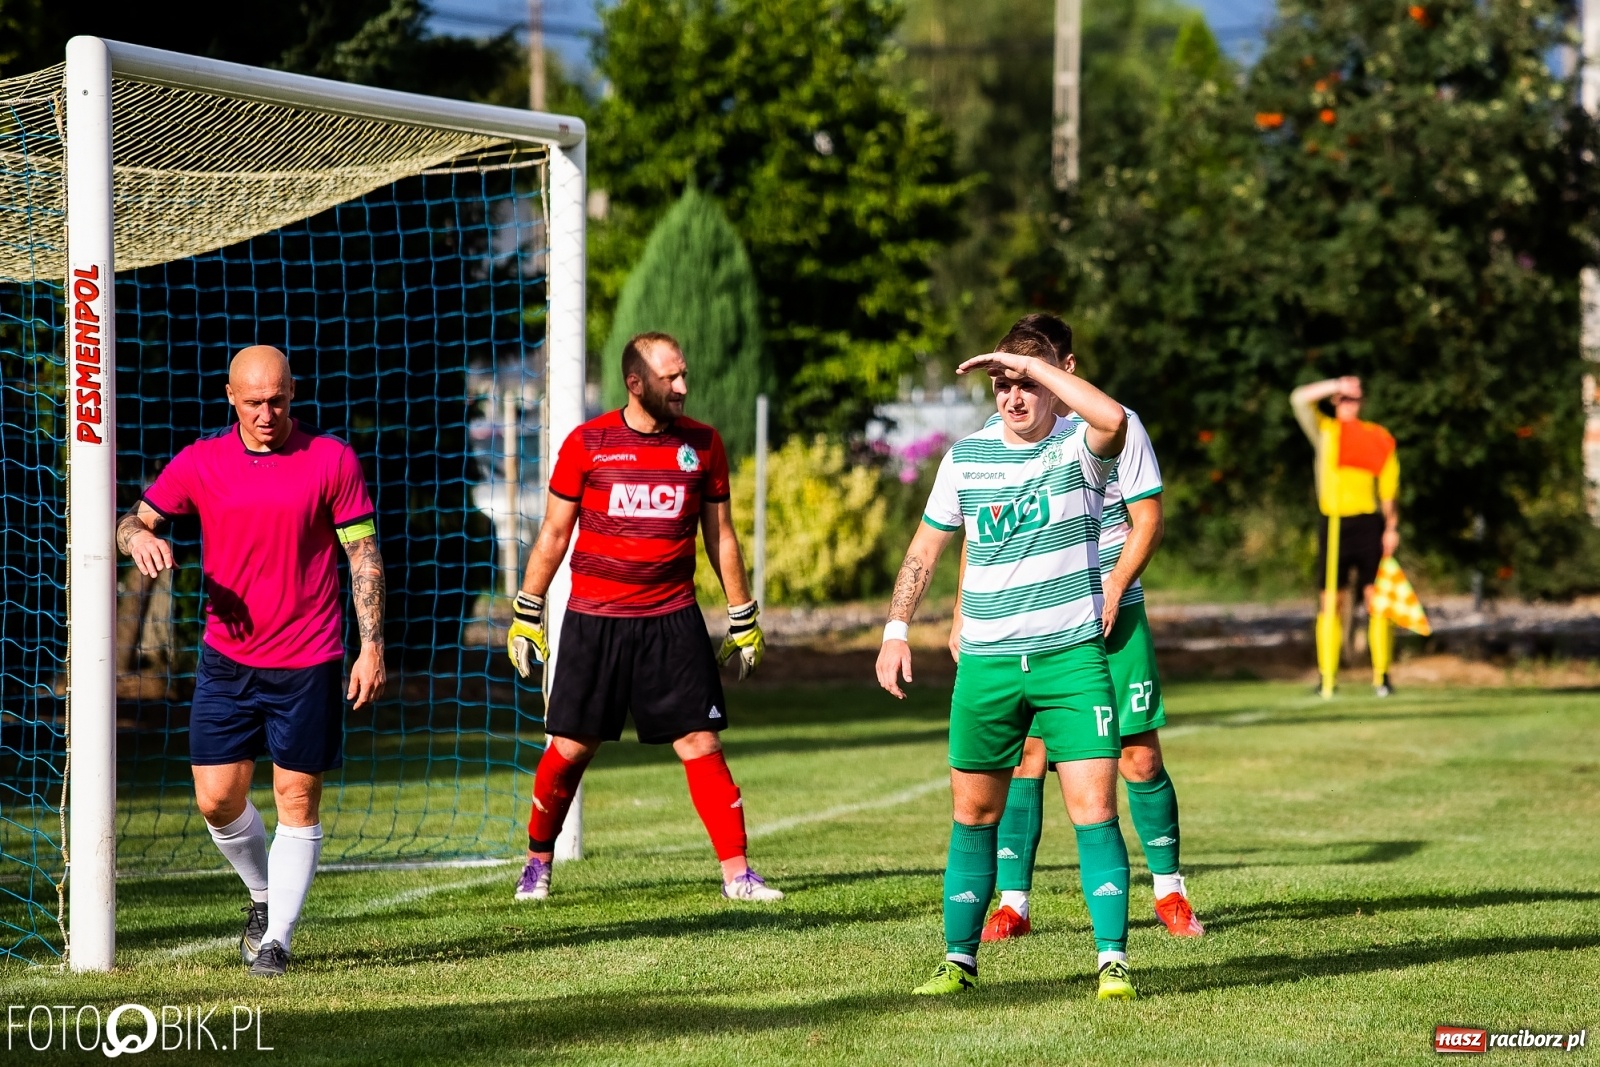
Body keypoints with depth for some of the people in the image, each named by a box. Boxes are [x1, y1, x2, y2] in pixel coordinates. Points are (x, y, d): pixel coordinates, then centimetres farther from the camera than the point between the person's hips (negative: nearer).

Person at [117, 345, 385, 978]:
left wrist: (371, 647, -6)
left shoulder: (331, 460, -2)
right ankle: (263, 894, 29)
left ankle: (277, 939, 7)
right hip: (227, 658, 2)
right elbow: (134, 521, 6)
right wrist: (139, 537, -19)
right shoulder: (200, 463, 3)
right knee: (217, 797, 2)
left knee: (297, 798, -1)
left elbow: (365, 555, 0)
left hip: (307, 663, -2)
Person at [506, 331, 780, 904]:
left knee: (701, 743, -5)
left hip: (672, 619, 1)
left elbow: (720, 535, 12)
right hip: (593, 619, -1)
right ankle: (538, 863, 23)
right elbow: (554, 533, 6)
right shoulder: (588, 443, -2)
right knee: (570, 747, 3)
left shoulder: (703, 444, 4)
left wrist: (744, 620, 13)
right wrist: (526, 616, 7)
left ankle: (736, 873, -1)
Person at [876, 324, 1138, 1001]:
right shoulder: (966, 456, 6)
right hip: (986, 661, 3)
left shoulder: (1078, 446, -5)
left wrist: (1030, 361, -24)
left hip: (1072, 656, -3)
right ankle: (959, 960, 17)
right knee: (973, 813, 8)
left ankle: (1113, 960, -5)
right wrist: (896, 629, 9)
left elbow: (1112, 420, -30)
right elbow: (927, 545, 16)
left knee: (1093, 810, -10)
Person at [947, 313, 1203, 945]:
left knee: (1139, 756, -1)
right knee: (1024, 756, -6)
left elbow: (1147, 519, 0)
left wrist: (1112, 590, -13)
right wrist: (964, 613, 5)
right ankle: (1013, 901, -1)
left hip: (1112, 615, -2)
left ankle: (1169, 891, 14)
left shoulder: (1116, 425, -1)